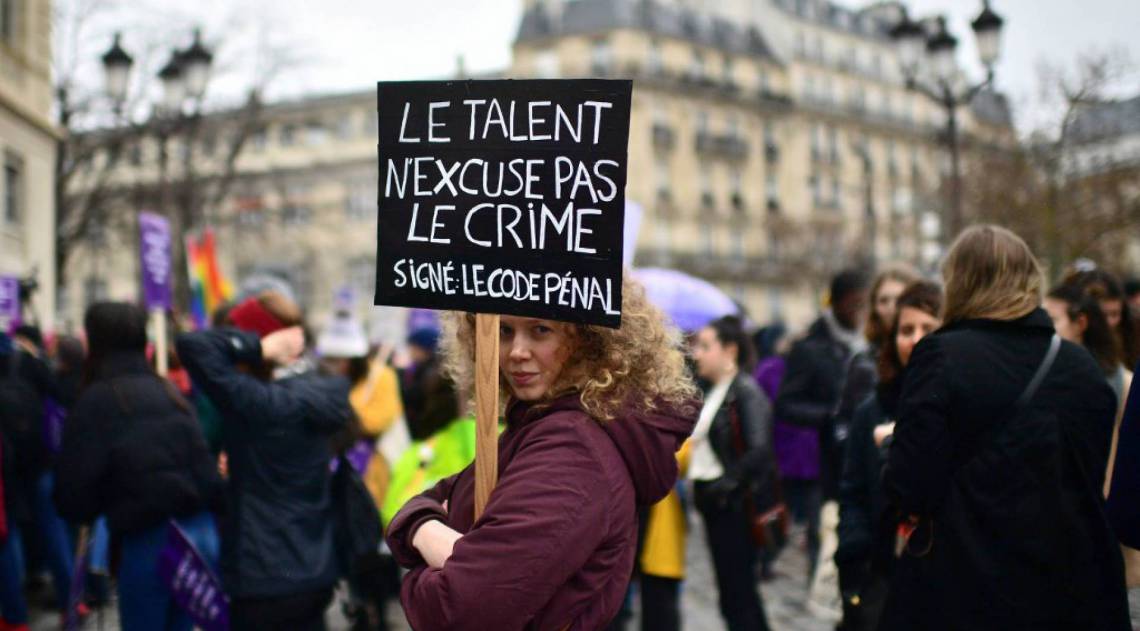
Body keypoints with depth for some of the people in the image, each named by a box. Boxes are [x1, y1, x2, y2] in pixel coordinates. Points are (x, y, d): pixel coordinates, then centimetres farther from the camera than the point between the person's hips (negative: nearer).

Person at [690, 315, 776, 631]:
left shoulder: (746, 391, -13)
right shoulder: (714, 392, 14)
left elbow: (759, 449, -24)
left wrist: (727, 484, -19)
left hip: (735, 507, -9)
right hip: (715, 504, 9)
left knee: (737, 596, -4)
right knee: (733, 594, 15)